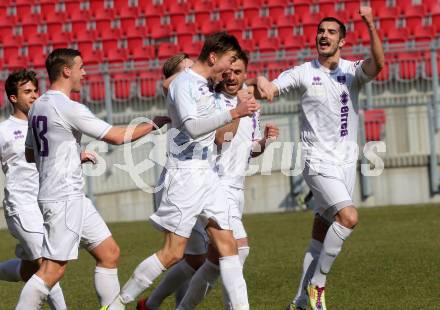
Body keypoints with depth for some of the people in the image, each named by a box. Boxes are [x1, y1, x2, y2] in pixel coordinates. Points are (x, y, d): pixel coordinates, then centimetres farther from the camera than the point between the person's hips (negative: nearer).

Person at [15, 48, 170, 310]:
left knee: (109, 253, 11)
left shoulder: (39, 106, 12)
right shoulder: (69, 108, -16)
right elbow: (117, 136, -15)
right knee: (53, 269, -9)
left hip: (74, 197, 10)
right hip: (64, 198, -10)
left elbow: (30, 154, 22)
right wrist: (154, 124, -2)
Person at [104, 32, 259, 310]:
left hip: (207, 172, 9)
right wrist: (234, 113, -31)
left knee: (228, 244, 2)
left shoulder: (207, 85, 15)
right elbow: (193, 127, -26)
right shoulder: (183, 84, -12)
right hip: (185, 173, -9)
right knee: (173, 253, -7)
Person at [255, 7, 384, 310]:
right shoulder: (304, 73, 0)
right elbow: (270, 89, -4)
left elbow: (378, 64, -18)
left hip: (347, 162, 3)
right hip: (319, 162, -3)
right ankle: (317, 284, -9)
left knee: (321, 237, 6)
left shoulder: (353, 71, 2)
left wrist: (371, 27, -34)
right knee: (349, 217, -23)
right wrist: (262, 84, -29)